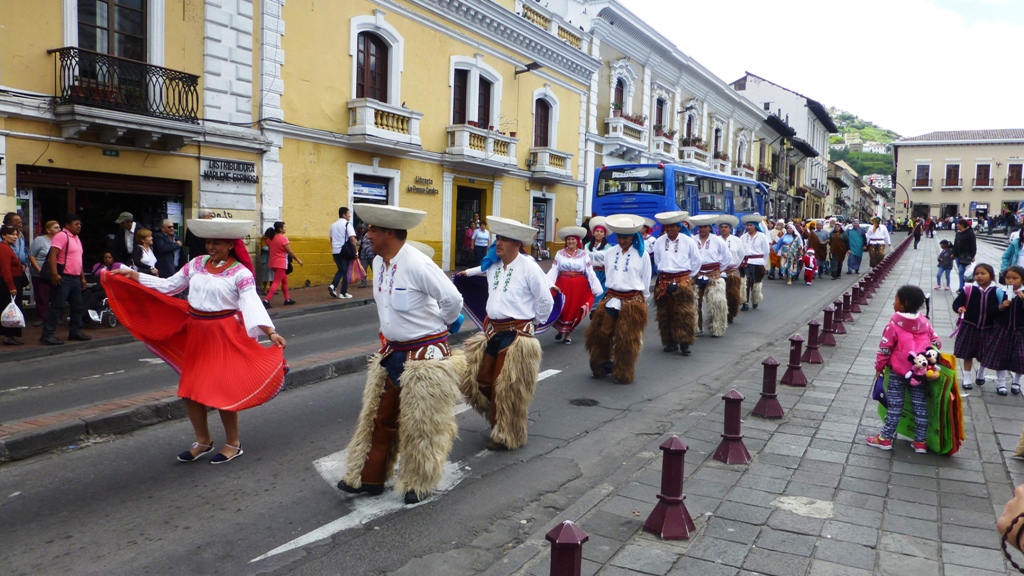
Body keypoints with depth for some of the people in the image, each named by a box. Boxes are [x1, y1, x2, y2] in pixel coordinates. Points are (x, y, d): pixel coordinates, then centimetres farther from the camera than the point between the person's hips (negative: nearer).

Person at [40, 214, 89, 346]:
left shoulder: (77, 239, 19)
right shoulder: (61, 236, -10)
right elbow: (52, 255, -19)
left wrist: (83, 277, 22)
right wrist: (54, 274, -27)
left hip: (75, 279, 9)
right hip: (63, 278, -9)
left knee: (78, 306, 12)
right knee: (57, 307, -8)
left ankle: (75, 331, 21)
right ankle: (47, 335, -6)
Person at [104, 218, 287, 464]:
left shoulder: (241, 273, -11)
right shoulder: (196, 264, 5)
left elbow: (252, 303, -20)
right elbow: (168, 286, 12)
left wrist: (271, 332, -33)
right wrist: (132, 275, 7)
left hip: (224, 335, -6)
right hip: (194, 332, 6)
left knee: (222, 389, -2)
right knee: (190, 389, 10)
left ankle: (233, 443, 16)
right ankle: (203, 440, 28)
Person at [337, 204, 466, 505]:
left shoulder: (417, 263, -23)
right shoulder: (378, 262, 2)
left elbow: (453, 299, -18)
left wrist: (436, 324, -2)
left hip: (425, 355, -8)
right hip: (393, 353, 8)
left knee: (421, 424, 8)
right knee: (380, 417, 16)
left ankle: (419, 484, 27)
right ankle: (370, 478, 32)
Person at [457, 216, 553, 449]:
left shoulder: (528, 267, -14)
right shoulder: (492, 264, 4)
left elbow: (546, 301, -7)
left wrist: (533, 322, 4)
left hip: (517, 334, -7)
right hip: (492, 330, 7)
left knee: (507, 387, 1)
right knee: (480, 379, 10)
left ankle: (507, 436, 20)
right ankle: (498, 422, 34)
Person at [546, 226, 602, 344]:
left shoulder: (584, 254, 0)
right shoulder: (559, 253, 2)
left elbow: (590, 272, -1)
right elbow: (553, 270, -4)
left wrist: (597, 289, -3)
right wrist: (549, 284, -18)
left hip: (579, 286, 0)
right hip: (563, 285, 0)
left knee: (575, 309, 6)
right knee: (562, 309, 2)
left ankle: (568, 333, 22)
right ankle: (560, 329, 29)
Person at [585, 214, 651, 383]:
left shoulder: (642, 255, -4)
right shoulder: (610, 253, 5)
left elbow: (646, 282, 3)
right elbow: (608, 277, 12)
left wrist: (640, 300, 9)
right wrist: (612, 296, 10)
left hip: (633, 302, -3)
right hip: (611, 299, 3)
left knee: (627, 341, 4)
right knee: (600, 333, 6)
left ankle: (623, 374, 20)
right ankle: (602, 366, 27)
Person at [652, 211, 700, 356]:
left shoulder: (688, 241, -3)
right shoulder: (659, 242, 2)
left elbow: (696, 261, 6)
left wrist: (689, 277, 7)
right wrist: (664, 274, 11)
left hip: (683, 280, -3)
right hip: (664, 281, 3)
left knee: (685, 314, -5)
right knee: (665, 313, 7)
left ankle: (685, 343, 1)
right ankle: (670, 342, 17)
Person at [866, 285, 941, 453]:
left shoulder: (894, 323, -13)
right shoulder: (925, 322, 2)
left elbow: (885, 348, -11)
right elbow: (936, 343, 9)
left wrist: (879, 367, 1)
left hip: (898, 371, -4)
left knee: (894, 405, 3)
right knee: (920, 405, 9)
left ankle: (886, 438, 9)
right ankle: (920, 441, 15)